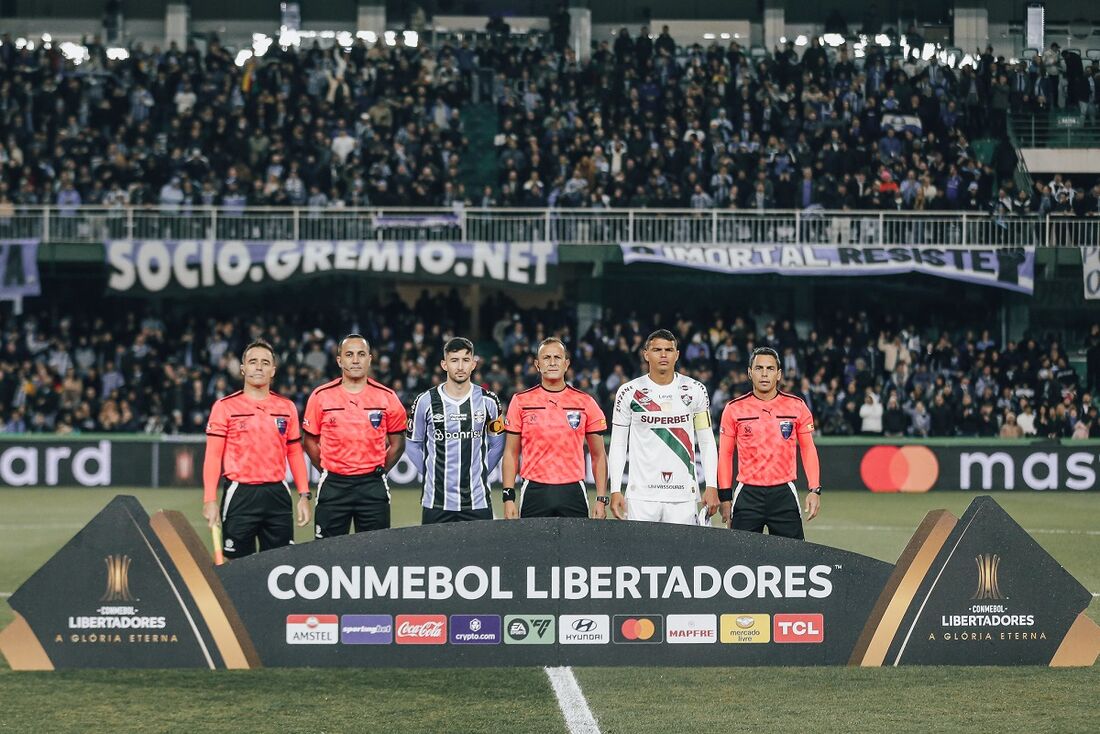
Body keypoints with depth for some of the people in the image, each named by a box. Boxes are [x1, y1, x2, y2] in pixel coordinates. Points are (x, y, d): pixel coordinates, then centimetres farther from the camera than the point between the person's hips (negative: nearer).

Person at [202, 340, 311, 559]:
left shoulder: (286, 408, 10)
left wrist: (304, 496, 4)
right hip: (240, 495, -3)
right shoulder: (225, 407, 0)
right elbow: (213, 456, -3)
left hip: (277, 494, 3)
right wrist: (210, 500, -12)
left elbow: (295, 453, 13)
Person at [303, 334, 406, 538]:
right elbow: (311, 441, 10)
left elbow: (397, 443, 11)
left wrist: (378, 471, 6)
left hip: (373, 487, 0)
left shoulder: (387, 397, 1)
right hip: (333, 487, 0)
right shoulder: (321, 396, 0)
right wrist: (329, 471, 6)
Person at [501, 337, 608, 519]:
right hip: (534, 494, 0)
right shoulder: (520, 401, 5)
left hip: (573, 492, 0)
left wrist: (601, 499, 1)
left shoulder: (585, 402, 6)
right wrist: (509, 497, -2)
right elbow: (511, 453, 7)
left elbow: (599, 456, 9)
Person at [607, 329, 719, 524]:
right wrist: (615, 491, -2)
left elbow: (707, 442, 10)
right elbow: (618, 445, 6)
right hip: (641, 496, -1)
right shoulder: (629, 392, 3)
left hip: (683, 495, 1)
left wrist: (712, 487, 1)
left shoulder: (695, 391, 6)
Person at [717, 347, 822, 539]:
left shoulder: (797, 406, 3)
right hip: (748, 493, 0)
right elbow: (725, 454, 7)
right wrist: (725, 497, 3)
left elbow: (808, 449, 7)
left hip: (784, 494, 0)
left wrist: (815, 490, -2)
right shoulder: (734, 409, 2)